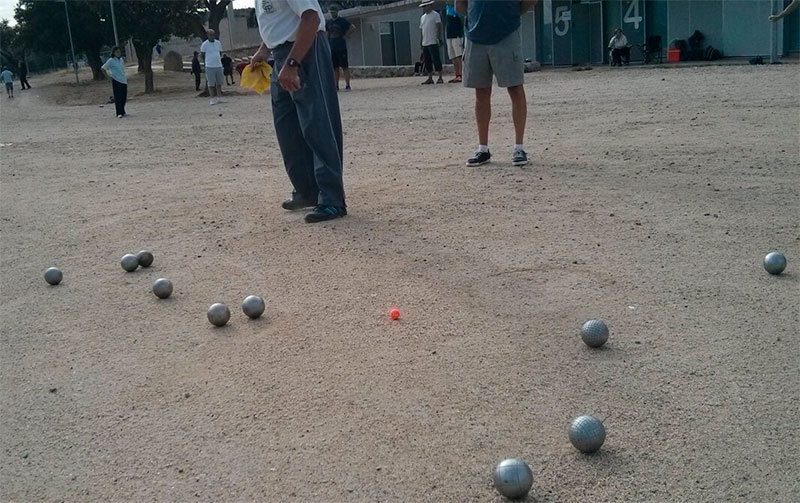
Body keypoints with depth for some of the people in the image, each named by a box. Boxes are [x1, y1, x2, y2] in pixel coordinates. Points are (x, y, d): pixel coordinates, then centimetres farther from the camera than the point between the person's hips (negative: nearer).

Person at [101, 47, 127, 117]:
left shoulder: (121, 59, 11)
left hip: (123, 80, 6)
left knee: (124, 97, 8)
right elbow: (103, 68, -5)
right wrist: (108, 76, -7)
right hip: (116, 81, -6)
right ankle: (119, 113, -5)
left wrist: (125, 78, 14)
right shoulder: (111, 60, -7)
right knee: (118, 98, -6)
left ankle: (123, 112, 18)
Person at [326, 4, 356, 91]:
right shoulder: (329, 22, 14)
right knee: (335, 67, 7)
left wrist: (345, 36, -12)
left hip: (341, 48, -6)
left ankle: (347, 85, -5)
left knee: (345, 67, -5)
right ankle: (336, 86, 11)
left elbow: (353, 27, -12)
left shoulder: (342, 20, -3)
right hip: (332, 48, 6)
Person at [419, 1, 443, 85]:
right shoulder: (422, 17, 18)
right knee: (427, 61, 7)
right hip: (425, 43, 7)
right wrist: (422, 42, 16)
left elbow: (439, 26, -8)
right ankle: (430, 78, 12)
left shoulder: (435, 15, -3)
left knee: (436, 60, -8)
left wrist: (438, 37, -16)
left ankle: (440, 78, -4)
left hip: (433, 42, -7)